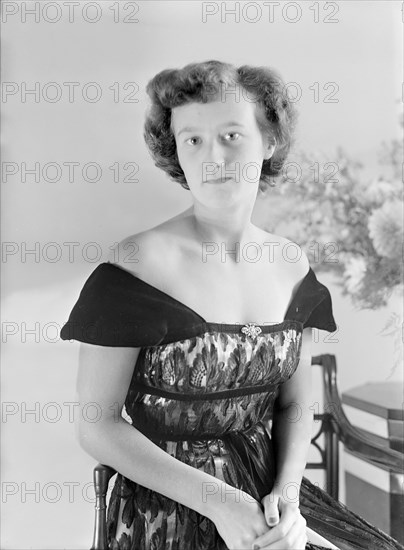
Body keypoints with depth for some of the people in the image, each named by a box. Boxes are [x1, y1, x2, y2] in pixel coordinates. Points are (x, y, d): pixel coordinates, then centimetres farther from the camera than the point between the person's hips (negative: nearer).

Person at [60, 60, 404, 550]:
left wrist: (287, 492, -9)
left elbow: (295, 404, 8)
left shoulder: (291, 266, 1)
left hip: (271, 497, 4)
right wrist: (218, 501, -16)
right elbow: (97, 426, -11)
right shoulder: (136, 266, -14)